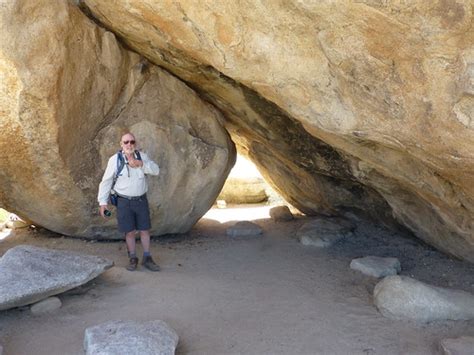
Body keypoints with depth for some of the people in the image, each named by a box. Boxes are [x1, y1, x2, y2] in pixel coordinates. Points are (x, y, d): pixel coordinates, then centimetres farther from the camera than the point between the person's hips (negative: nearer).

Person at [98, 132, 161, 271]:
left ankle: (147, 258, 21)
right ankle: (133, 259, 20)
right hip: (124, 201, -2)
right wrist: (103, 202, -9)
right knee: (130, 231, 3)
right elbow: (106, 181, -6)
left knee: (144, 229, 8)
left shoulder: (141, 156, -3)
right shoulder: (115, 159, -11)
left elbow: (156, 170, -14)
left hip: (141, 200, 2)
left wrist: (140, 163, -30)